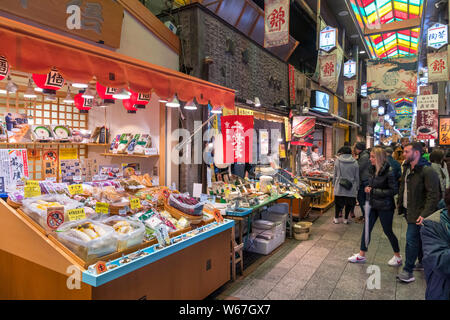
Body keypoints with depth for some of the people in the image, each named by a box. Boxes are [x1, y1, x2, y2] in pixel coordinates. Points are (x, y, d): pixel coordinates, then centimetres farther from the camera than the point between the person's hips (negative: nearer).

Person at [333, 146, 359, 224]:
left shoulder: (337, 161, -4)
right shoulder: (355, 162, -3)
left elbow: (335, 174, 3)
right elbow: (357, 177, 3)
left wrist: (334, 183, 14)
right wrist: (357, 187, 12)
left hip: (339, 187, 0)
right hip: (351, 188, 0)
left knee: (338, 203, 14)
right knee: (349, 203, 14)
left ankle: (336, 218, 22)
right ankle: (346, 219, 21)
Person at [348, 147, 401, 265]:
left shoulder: (389, 171, -19)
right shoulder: (372, 169, 3)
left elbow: (394, 190, -19)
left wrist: (374, 191, -19)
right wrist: (368, 188, -3)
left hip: (385, 206, -7)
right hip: (373, 204, 7)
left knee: (387, 231, 8)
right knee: (366, 229, 10)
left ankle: (398, 256, 30)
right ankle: (361, 255, 22)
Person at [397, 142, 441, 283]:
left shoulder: (427, 171, -19)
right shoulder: (407, 168, 8)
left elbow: (433, 195, -21)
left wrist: (425, 214, -25)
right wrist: (400, 205, 15)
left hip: (418, 213, -8)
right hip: (408, 210, 8)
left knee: (411, 239, -5)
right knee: (418, 238, 20)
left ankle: (408, 271, 5)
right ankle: (422, 262, 37)